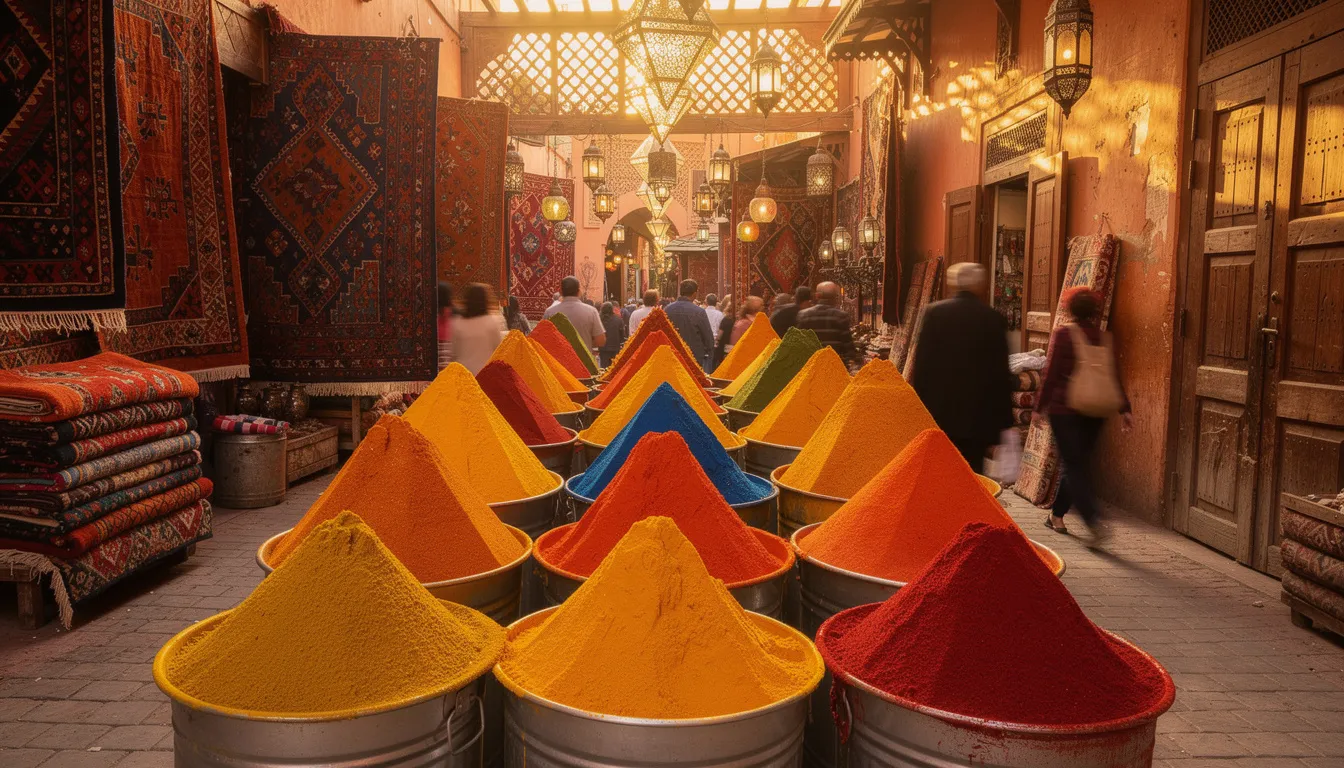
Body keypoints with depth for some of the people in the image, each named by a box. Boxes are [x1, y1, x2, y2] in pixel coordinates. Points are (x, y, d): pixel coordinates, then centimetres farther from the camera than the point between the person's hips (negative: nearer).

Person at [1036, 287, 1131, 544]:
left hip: (1064, 409, -5)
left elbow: (1051, 373, -7)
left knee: (1075, 466, -4)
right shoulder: (1104, 337, 7)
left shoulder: (1063, 334, -6)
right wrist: (1124, 409, 9)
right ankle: (1057, 515, 26)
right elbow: (1114, 376, 6)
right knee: (1077, 463, 16)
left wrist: (1040, 405, -1)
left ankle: (1095, 523, -17)